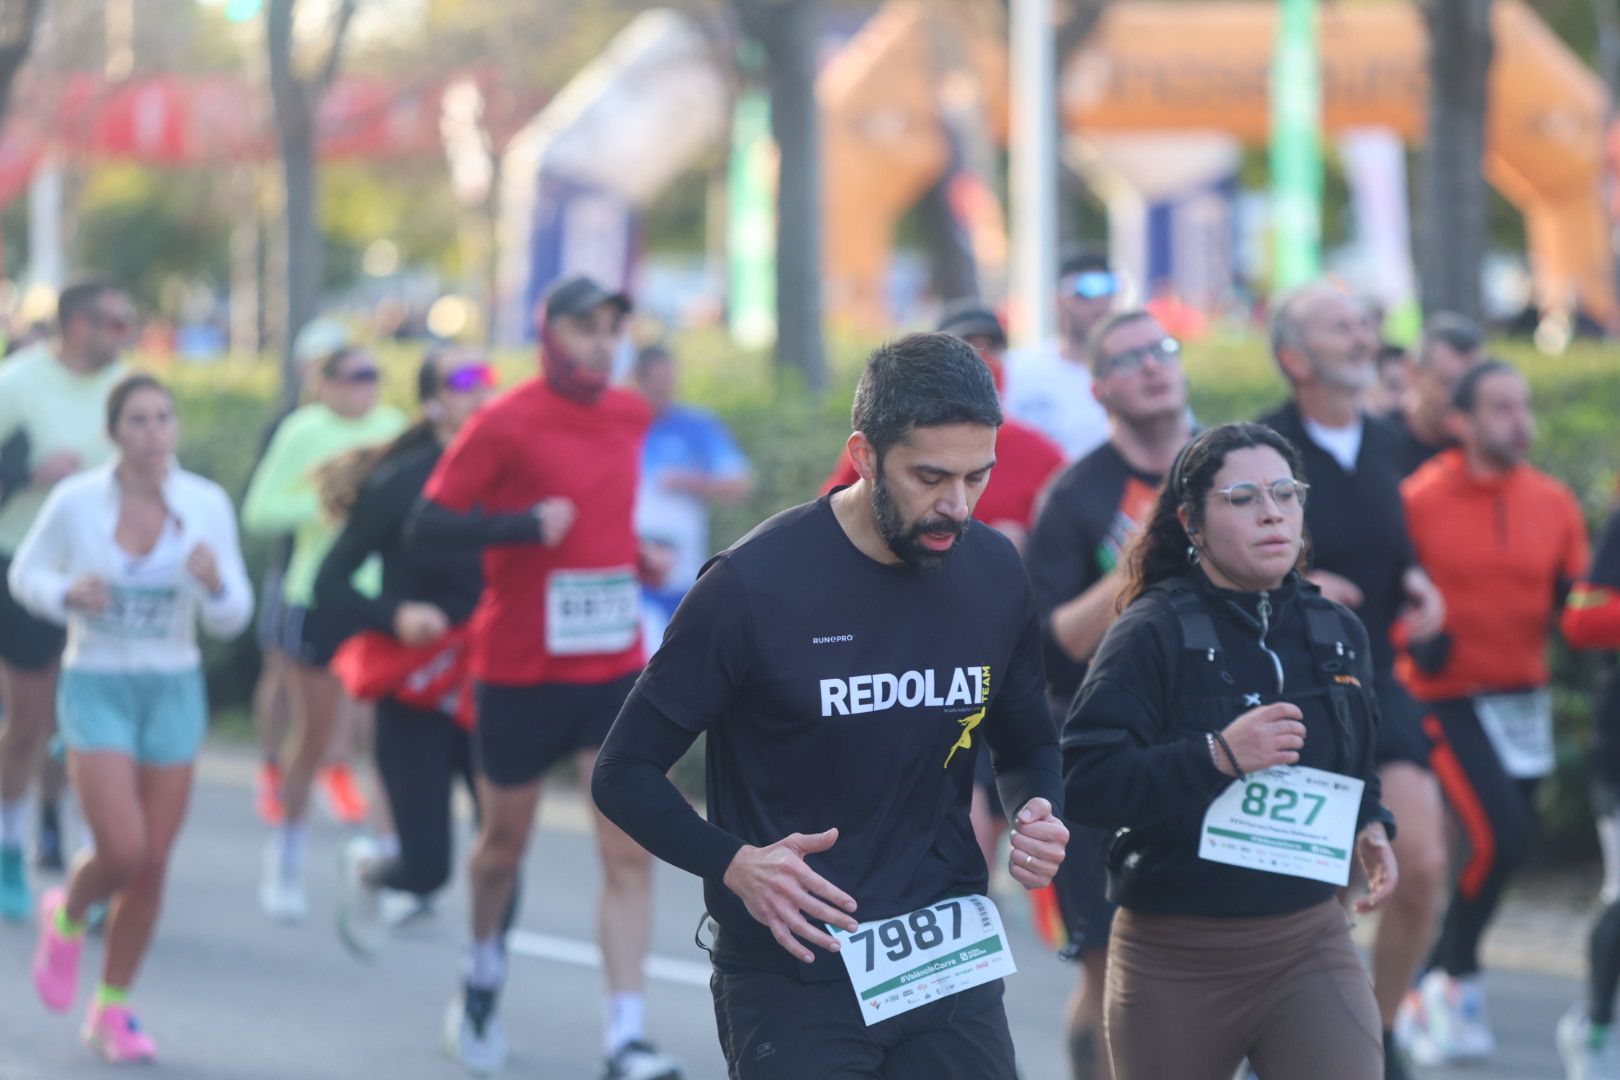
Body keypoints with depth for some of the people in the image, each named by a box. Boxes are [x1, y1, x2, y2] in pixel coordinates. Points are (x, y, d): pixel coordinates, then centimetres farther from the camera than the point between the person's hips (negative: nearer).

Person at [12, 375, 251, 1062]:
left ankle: (111, 1011, 21)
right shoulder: (76, 501, -10)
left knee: (153, 866, 4)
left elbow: (231, 620, -2)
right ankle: (66, 917, 19)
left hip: (174, 689, 2)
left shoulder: (207, 505, -6)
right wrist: (67, 594, -16)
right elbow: (26, 573, 5)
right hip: (96, 688, -2)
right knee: (122, 852, -15)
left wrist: (215, 583, -25)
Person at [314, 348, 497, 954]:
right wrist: (395, 615, -22)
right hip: (416, 700, -3)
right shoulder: (399, 486, -8)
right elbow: (329, 586, -6)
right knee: (426, 869, -4)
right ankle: (365, 867, 31)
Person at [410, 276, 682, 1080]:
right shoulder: (504, 425, -11)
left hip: (615, 671, 4)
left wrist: (635, 555, 11)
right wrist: (526, 524, -25)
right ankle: (483, 972, 42)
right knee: (506, 840, 13)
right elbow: (428, 525, -14)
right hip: (521, 672, -3)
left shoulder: (631, 417, 6)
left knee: (630, 854, -9)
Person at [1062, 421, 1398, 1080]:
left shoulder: (1337, 634, 8)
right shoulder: (1152, 634, -10)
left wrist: (1370, 828, 4)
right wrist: (1216, 756, -28)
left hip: (1309, 941, 4)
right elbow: (1085, 785, -19)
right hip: (1177, 957, -3)